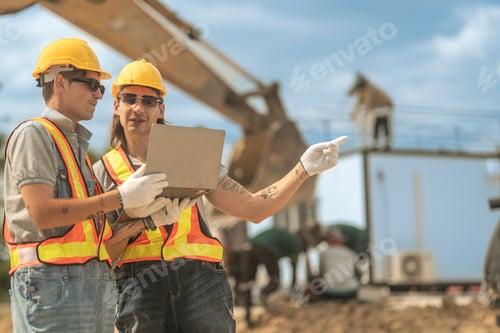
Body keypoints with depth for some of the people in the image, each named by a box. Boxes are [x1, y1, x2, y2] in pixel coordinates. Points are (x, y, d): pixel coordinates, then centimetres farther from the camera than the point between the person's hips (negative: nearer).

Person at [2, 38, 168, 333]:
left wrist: (146, 213, 8)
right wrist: (121, 197, -16)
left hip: (97, 282, 9)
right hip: (53, 279, -9)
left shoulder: (76, 143, 24)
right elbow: (42, 213, -16)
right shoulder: (34, 134, -2)